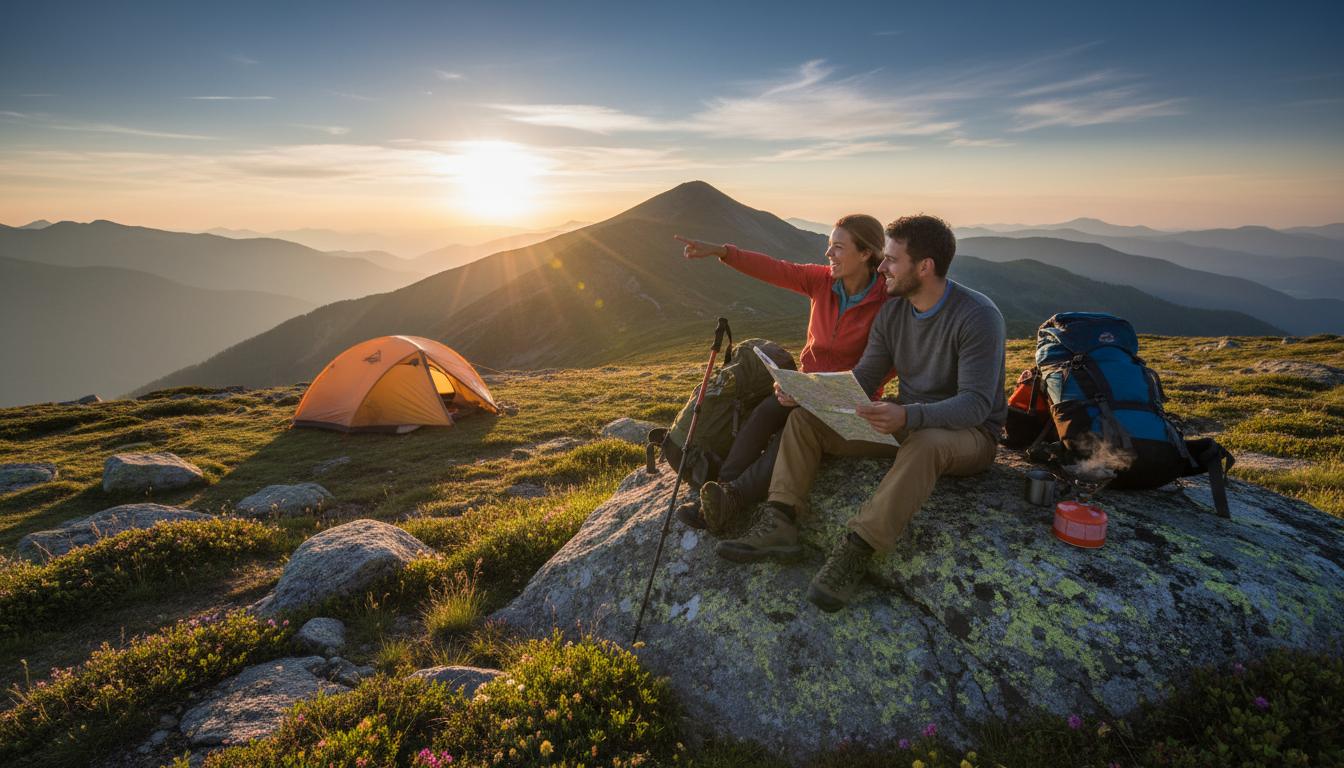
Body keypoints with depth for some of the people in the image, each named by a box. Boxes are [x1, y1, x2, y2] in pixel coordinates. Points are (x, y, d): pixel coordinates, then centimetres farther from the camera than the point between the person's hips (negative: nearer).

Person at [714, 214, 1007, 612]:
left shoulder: (978, 317, -20)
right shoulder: (892, 312, 0)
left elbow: (976, 404, -27)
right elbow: (861, 379, 3)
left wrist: (909, 416, -45)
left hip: (970, 432, -6)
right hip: (907, 422, 7)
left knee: (925, 443, -44)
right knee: (805, 416, -7)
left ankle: (854, 551, -39)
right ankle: (779, 524, -20)